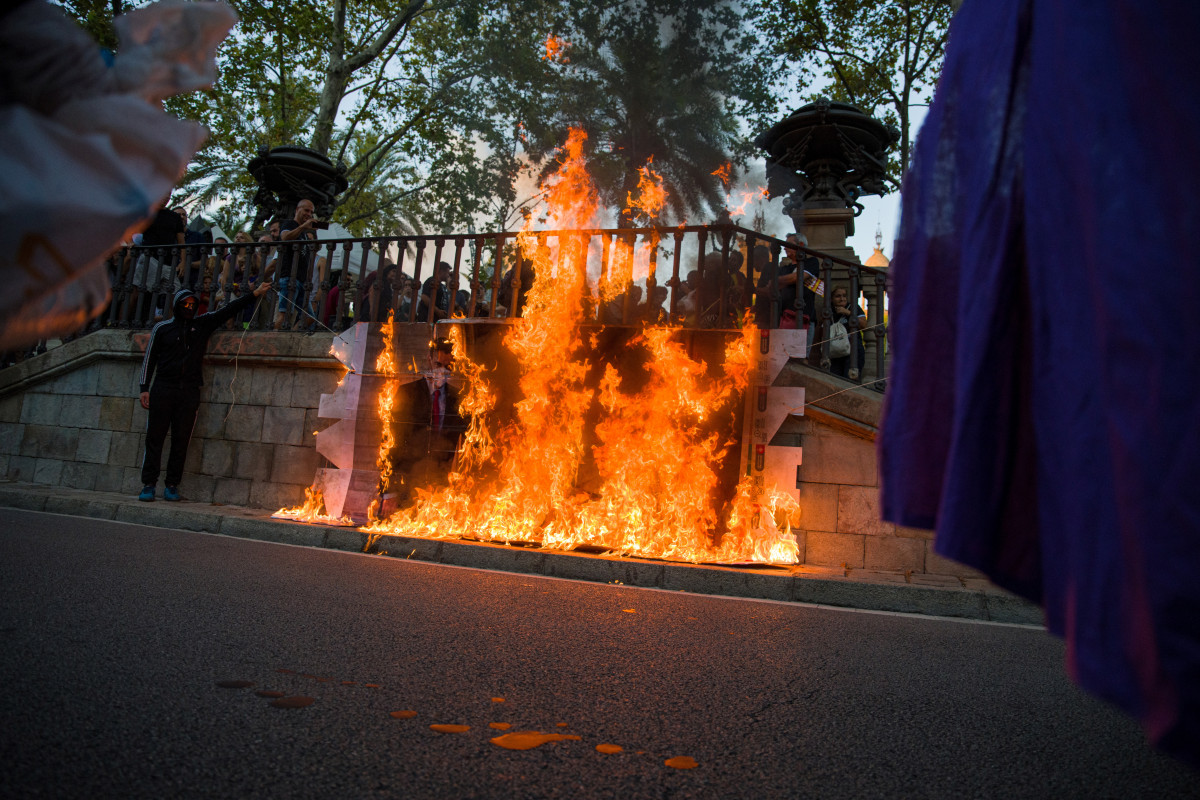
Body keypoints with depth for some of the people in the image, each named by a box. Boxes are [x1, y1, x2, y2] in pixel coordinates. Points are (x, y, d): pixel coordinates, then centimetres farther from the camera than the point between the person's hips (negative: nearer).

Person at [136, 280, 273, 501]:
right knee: (155, 437, -1)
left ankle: (172, 486, 9)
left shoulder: (203, 325, 11)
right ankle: (149, 485, 3)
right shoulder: (162, 328, 8)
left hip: (189, 391, 1)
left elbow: (228, 310, 9)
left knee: (181, 440, 2)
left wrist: (255, 294, 3)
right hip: (163, 389, -1)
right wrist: (144, 388, 3)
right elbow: (149, 359, 9)